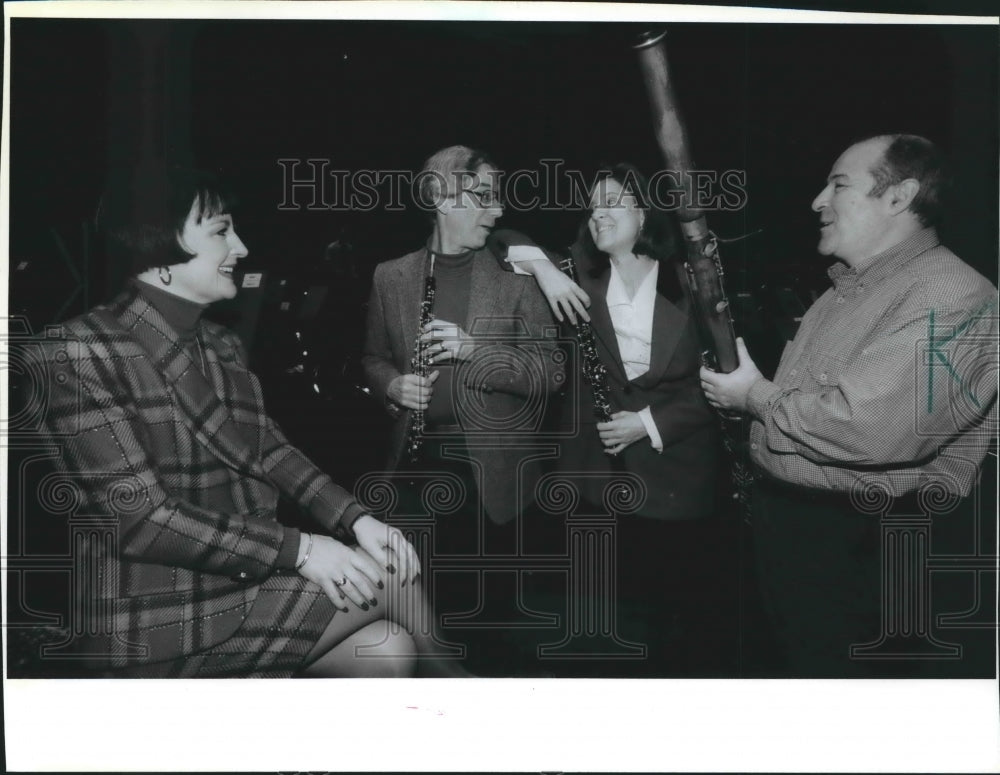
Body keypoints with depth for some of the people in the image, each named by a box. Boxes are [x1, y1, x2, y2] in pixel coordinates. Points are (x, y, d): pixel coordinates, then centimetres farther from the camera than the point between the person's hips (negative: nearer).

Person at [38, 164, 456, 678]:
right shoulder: (83, 350, -14)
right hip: (157, 617, -7)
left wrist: (356, 519, -9)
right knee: (392, 574, -10)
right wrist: (297, 548, -22)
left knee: (388, 648, -11)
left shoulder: (222, 347, 14)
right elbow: (142, 517, -20)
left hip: (242, 578, 8)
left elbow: (271, 452, 9)